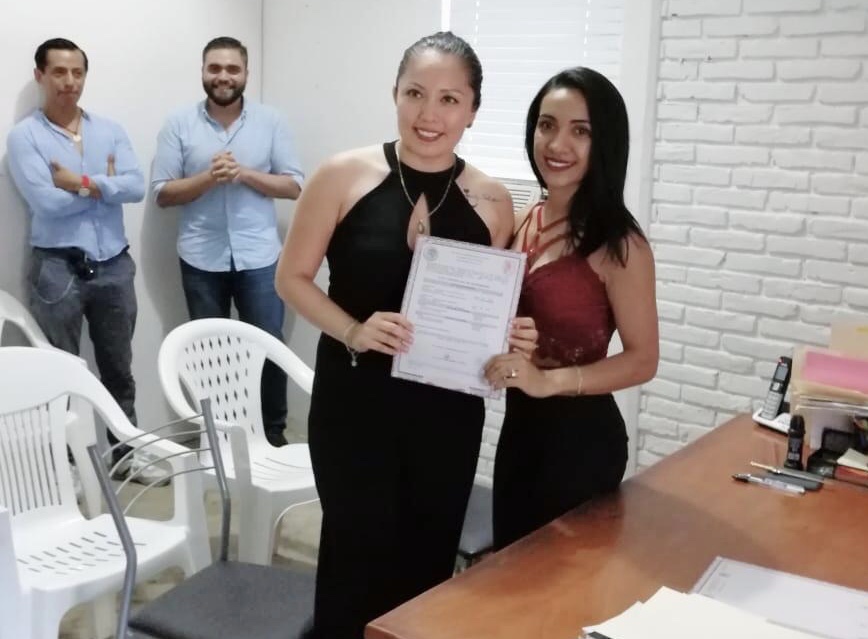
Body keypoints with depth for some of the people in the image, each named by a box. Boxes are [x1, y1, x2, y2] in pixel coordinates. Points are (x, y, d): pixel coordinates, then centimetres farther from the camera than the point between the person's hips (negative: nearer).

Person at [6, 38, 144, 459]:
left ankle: (126, 451, 26)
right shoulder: (24, 136, -4)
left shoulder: (110, 131, 8)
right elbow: (46, 201, -17)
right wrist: (104, 184, -7)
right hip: (57, 268, -4)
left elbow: (136, 187, -6)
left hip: (114, 265, 4)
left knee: (119, 368, 13)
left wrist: (82, 183, -15)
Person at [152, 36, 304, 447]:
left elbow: (294, 185, 0)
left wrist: (246, 174, -14)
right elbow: (163, 194, 0)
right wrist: (209, 177, -16)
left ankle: (274, 432, 20)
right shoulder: (179, 125, 1)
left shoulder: (271, 123, 2)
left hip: (259, 257, 0)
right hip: (202, 259, 1)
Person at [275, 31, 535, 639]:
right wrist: (353, 331, -17)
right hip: (354, 398, -2)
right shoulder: (345, 176, -8)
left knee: (428, 561, 14)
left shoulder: (492, 201, -2)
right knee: (358, 555, 6)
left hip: (449, 408, 2)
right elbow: (293, 277, -2)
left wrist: (513, 337, -12)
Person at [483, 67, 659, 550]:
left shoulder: (618, 243, -18)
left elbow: (643, 359, -17)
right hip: (520, 427, 7)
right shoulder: (525, 221, 2)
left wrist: (549, 380, -27)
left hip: (581, 436, -7)